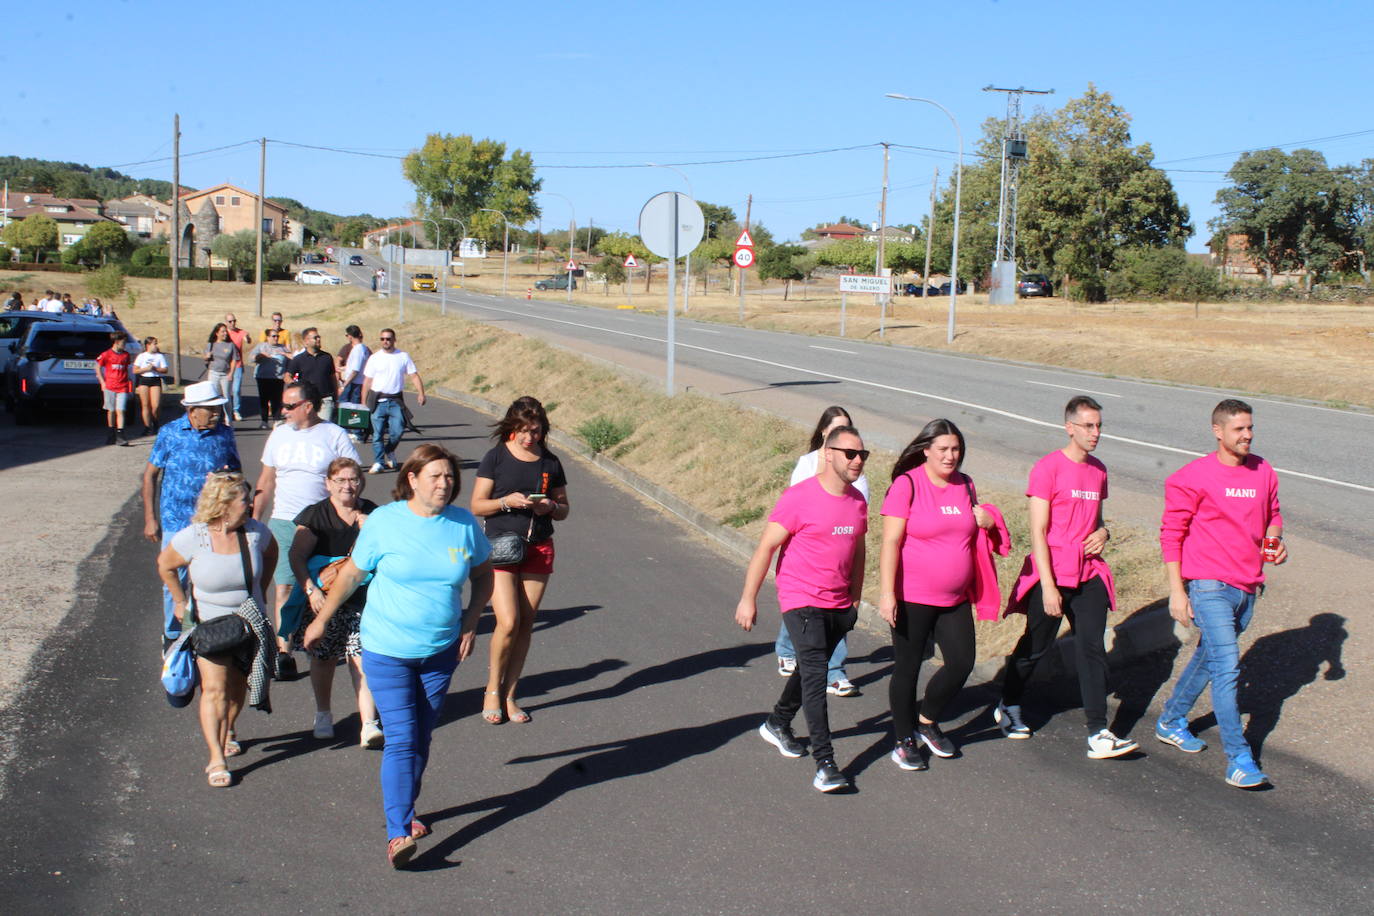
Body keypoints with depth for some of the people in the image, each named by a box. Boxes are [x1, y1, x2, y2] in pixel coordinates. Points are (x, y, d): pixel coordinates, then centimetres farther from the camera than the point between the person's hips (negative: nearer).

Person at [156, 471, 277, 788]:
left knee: (238, 686, 17)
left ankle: (227, 731, 45)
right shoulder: (192, 538, -19)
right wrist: (180, 602, 1)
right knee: (214, 689, -12)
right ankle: (216, 759, -8)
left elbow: (270, 553, 12)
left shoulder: (255, 532, -11)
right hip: (209, 624, -3)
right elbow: (165, 565, -1)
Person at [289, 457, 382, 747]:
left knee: (363, 659, -8)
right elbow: (297, 557, -6)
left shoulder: (372, 514, 6)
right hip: (324, 599, -1)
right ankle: (323, 715, 31)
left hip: (362, 600, 1)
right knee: (324, 658, 10)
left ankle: (369, 724, -10)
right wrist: (311, 590, -18)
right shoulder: (314, 516, -2)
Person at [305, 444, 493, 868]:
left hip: (441, 650, 3)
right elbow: (351, 573, 3)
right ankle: (398, 832, -11)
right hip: (387, 649, -3)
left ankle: (405, 810, 32)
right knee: (400, 740, -11)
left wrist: (470, 623, 0)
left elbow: (483, 577, 12)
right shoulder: (383, 522, -10)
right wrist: (321, 619, 10)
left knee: (421, 739, 14)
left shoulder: (465, 524, -3)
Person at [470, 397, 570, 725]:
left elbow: (563, 509, 14)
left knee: (525, 624, 4)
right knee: (508, 623, -13)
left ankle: (508, 695, 16)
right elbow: (477, 505, -2)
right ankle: (492, 690, 8)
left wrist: (550, 507, -8)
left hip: (539, 550, 3)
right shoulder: (496, 457, -1)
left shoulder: (550, 462, 7)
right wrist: (507, 501, -18)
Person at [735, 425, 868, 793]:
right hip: (802, 602, -7)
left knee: (810, 669, 20)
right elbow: (766, 548, -12)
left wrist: (855, 598, 20)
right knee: (815, 676, -14)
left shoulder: (858, 501, 5)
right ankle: (825, 764, -15)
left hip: (839, 606, 7)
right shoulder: (800, 497, -16)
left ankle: (777, 724, 43)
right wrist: (748, 599, -11)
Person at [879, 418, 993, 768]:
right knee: (908, 667, 4)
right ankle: (903, 740, 20)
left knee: (962, 662, 5)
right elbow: (890, 542, -15)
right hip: (912, 597, -6)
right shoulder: (907, 484, -12)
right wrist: (886, 593, -20)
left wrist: (986, 521, 0)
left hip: (955, 598, 6)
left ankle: (927, 723, 28)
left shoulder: (965, 485, 7)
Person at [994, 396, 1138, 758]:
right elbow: (1038, 531, -13)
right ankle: (1008, 707, 33)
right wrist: (1048, 586, -17)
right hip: (1052, 576, -5)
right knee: (1035, 646, 9)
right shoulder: (1048, 467, -10)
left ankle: (1098, 735, -3)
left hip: (1089, 575, 5)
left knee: (1092, 649, -3)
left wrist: (1103, 532, 1)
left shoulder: (1098, 471, 10)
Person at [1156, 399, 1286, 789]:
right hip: (1209, 586, -6)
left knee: (1209, 657, 19)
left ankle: (1171, 722, 39)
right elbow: (1171, 534, -8)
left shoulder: (1263, 472, 7)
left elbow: (1272, 515, 21)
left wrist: (1275, 540, -3)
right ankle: (1238, 759, -9)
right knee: (1227, 664, -12)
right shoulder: (1192, 477, -10)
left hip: (1248, 587, 6)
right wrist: (1176, 591, -12)